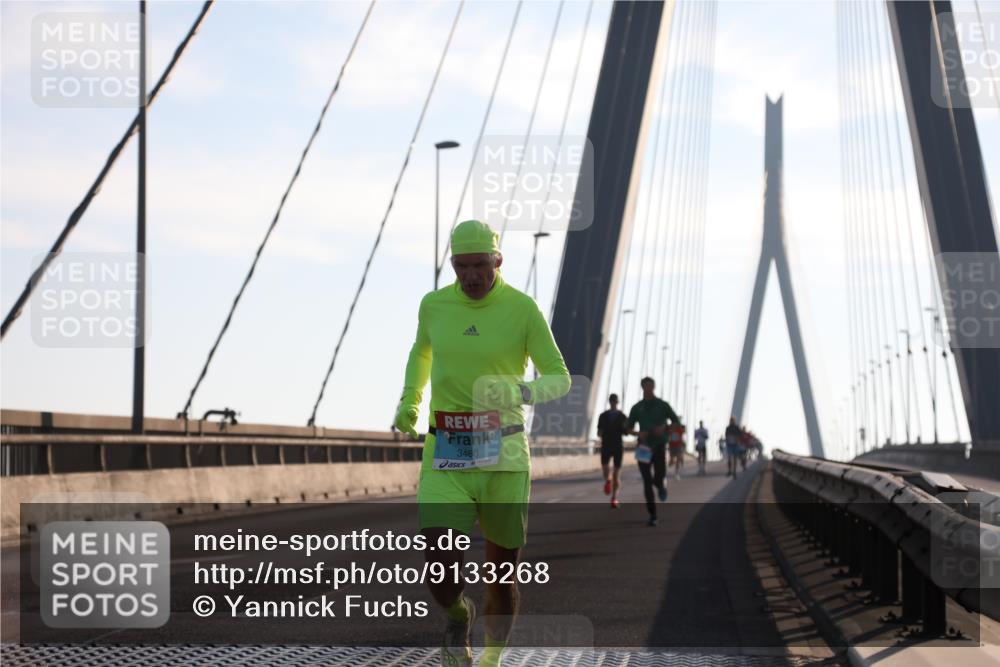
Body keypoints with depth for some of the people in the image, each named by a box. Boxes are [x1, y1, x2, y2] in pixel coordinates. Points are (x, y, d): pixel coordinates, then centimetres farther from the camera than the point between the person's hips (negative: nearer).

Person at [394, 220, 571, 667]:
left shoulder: (522, 308, -5)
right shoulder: (434, 305, 4)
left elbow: (559, 380, -4)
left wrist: (519, 392, -25)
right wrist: (408, 402, 13)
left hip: (503, 459, -1)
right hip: (446, 462, 1)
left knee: (501, 577, 8)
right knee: (443, 576, -16)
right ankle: (459, 615, 21)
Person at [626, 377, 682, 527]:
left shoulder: (663, 405, 3)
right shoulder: (637, 408, 8)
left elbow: (677, 422, 6)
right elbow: (629, 428, 12)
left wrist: (664, 428, -14)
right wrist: (638, 433, -11)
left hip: (659, 446, -1)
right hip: (644, 448, 1)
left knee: (659, 477, -18)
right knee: (647, 482, -5)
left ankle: (661, 486, 23)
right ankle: (652, 515, 1)